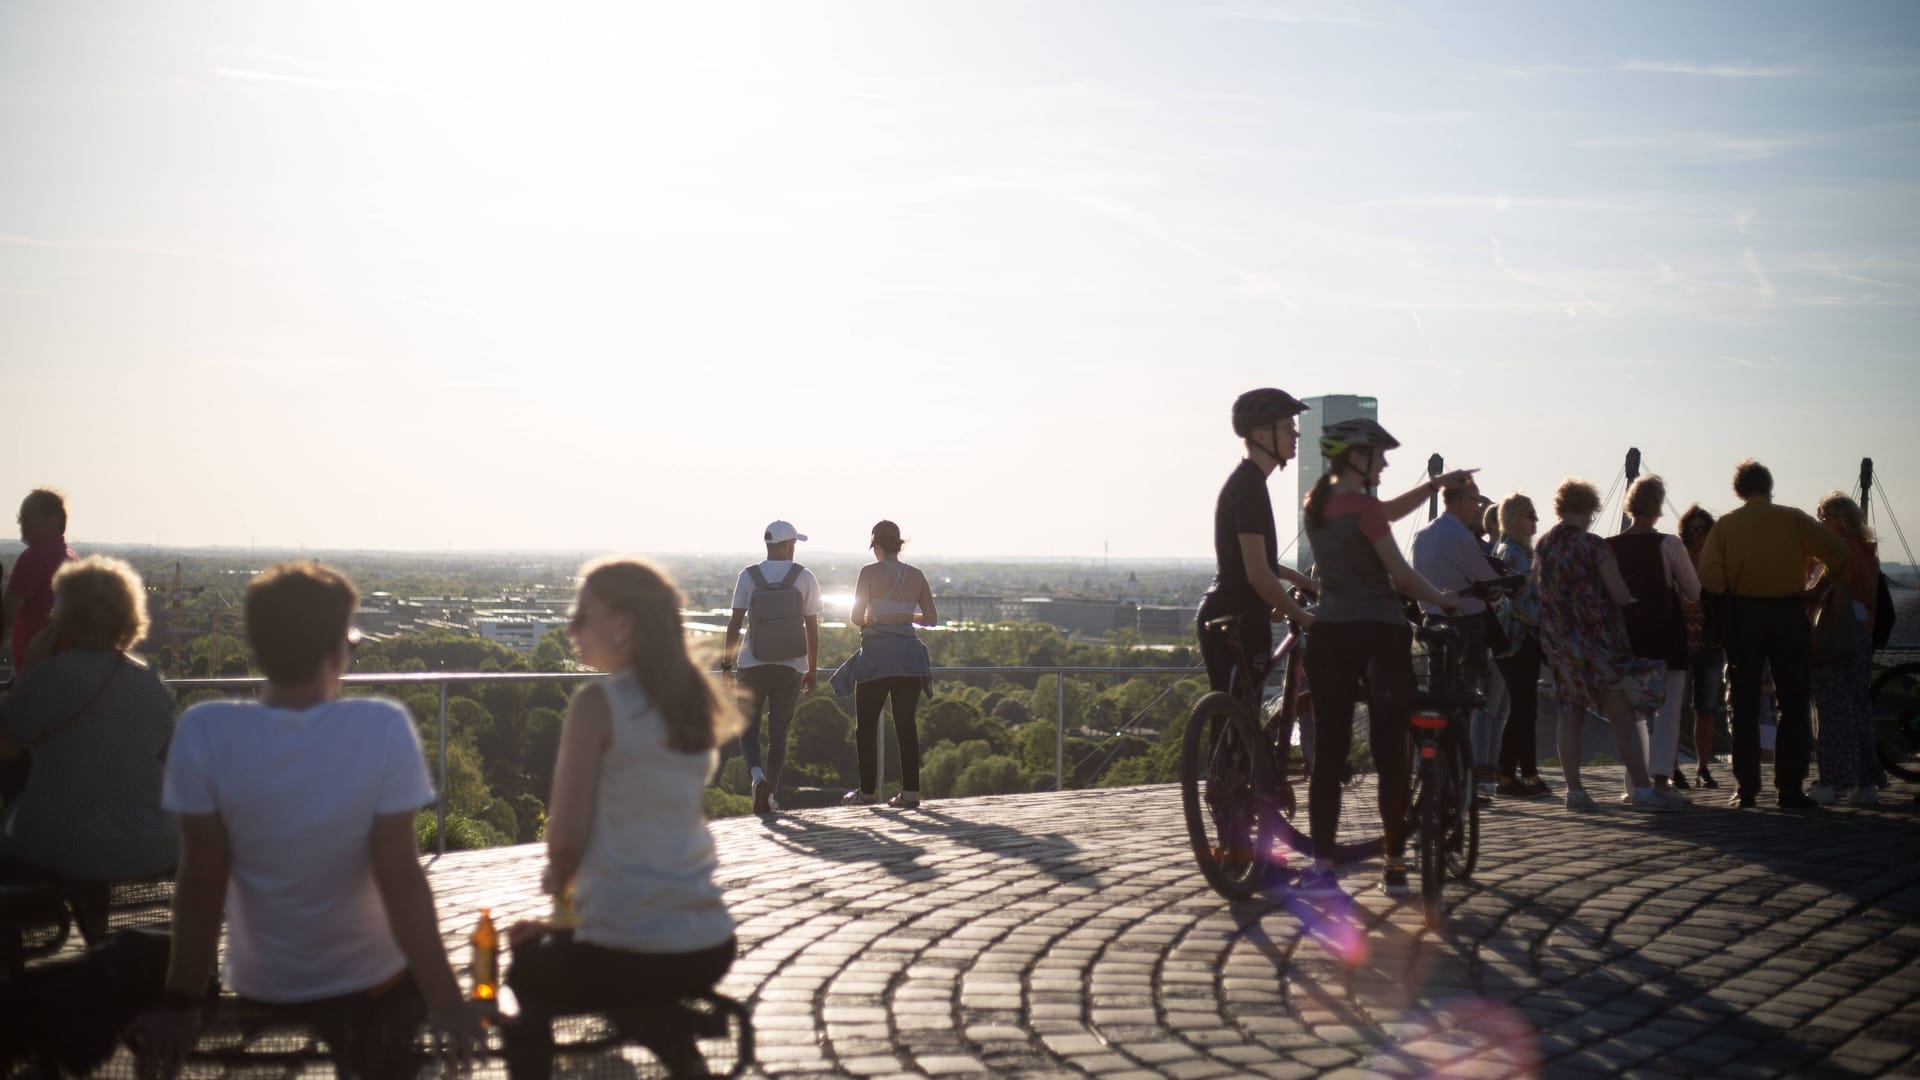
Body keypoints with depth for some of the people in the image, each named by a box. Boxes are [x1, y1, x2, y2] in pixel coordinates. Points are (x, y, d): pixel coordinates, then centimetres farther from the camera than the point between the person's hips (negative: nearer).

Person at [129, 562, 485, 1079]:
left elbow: (201, 881, -15)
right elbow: (401, 877, -20)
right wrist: (445, 999, -13)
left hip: (260, 988, 1)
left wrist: (182, 1005, -5)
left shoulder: (204, 733, -18)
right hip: (374, 983, -1)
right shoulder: (384, 729, -21)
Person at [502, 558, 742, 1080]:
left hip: (628, 954, -6)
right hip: (711, 948, 6)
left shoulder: (598, 702, -12)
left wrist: (556, 888, 9)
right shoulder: (694, 701, 8)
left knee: (526, 975, 26)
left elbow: (566, 839, -13)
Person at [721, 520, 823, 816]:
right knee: (778, 732, 10)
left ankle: (757, 776, -16)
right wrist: (813, 669, 7)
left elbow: (735, 623, -5)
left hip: (753, 666, 0)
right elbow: (812, 628, -1)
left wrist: (727, 661, 4)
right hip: (790, 667, 0)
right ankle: (770, 797, 8)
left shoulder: (748, 576, -3)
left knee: (748, 728, 11)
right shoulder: (804, 577, -3)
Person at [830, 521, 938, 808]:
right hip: (909, 653, 4)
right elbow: (932, 618, 5)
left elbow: (856, 617, -8)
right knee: (906, 724, 7)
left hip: (877, 653, -4)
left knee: (866, 726, 8)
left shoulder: (870, 572, -5)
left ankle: (867, 791, 11)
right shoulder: (916, 576, 6)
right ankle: (910, 792, 2)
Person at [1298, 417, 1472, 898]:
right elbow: (1401, 575, -9)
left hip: (1328, 633, 6)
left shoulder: (1317, 503, 10)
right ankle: (1395, 866, 8)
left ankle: (1321, 867, 0)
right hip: (1379, 635, -6)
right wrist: (1446, 601, 5)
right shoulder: (1364, 508, -11)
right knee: (1390, 753, 3)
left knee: (1328, 753, 4)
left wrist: (1436, 484, 18)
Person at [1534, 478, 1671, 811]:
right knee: (1622, 715, -4)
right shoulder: (1594, 546, -13)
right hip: (1596, 640, -6)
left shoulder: (1542, 547, 5)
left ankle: (1574, 790, 7)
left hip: (1557, 642, 6)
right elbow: (1620, 596, -14)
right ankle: (1641, 788, -7)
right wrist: (1634, 597, 6)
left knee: (1570, 715, 9)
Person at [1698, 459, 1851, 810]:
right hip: (1788, 613, -1)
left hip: (1742, 614, 1)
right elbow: (1837, 551, -8)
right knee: (1794, 705, 5)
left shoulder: (1726, 524, 2)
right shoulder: (1793, 519, 0)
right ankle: (1790, 789, 0)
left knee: (1745, 705, 8)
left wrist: (1728, 598, 7)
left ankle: (1746, 788, 6)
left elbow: (1709, 574, -10)